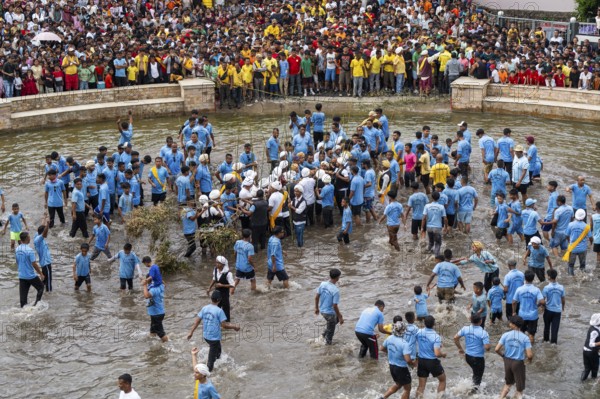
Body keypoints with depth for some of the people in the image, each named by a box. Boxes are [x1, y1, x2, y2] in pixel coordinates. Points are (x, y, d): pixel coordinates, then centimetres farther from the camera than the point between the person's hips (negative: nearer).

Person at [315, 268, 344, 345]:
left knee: (337, 318, 32)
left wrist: (316, 308, 17)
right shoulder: (335, 290, -27)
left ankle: (325, 334, 32)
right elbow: (335, 306, -24)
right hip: (330, 313, -7)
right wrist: (340, 317, -11)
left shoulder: (322, 284, -8)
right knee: (330, 331, 14)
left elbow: (316, 297, 1)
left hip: (322, 310, 7)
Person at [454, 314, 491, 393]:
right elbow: (487, 347, -25)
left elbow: (455, 338, -3)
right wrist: (489, 347, 0)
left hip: (468, 356, 5)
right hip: (478, 357, -5)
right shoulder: (483, 333, -22)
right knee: (478, 376, 10)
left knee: (475, 372, 30)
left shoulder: (465, 329, -8)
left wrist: (460, 348, 10)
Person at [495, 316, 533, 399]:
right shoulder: (525, 338, -13)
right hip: (518, 363, -3)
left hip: (507, 361, 3)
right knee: (519, 389, 11)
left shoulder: (505, 335, -7)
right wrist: (530, 359, 6)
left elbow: (497, 349, -9)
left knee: (508, 383, 27)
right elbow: (529, 355, -17)